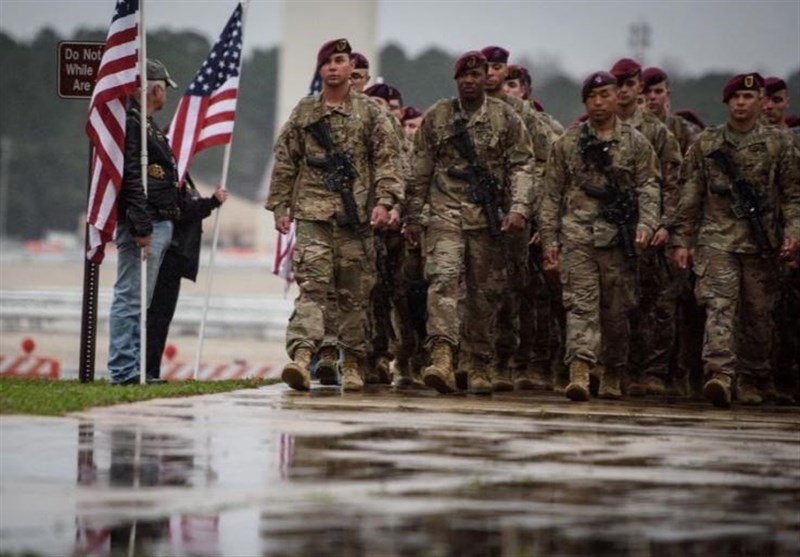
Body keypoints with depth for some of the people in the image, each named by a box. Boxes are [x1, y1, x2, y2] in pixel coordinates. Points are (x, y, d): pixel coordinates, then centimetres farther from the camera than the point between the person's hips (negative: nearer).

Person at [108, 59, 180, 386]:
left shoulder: (146, 125, 21)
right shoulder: (131, 124, -13)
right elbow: (130, 179, -21)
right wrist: (142, 227, -24)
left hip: (157, 224, 11)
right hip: (143, 226, -11)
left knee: (137, 300, 13)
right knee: (130, 298, -9)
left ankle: (129, 369, 18)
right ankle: (123, 371, -9)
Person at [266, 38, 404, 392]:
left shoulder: (369, 113, 7)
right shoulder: (303, 113, 11)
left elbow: (387, 160, 1)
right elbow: (285, 163, 13)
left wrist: (383, 201, -11)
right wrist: (279, 207, 7)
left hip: (355, 215, 0)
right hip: (312, 212, 0)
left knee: (354, 293, 5)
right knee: (311, 285, -13)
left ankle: (352, 364, 13)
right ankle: (301, 356, -25)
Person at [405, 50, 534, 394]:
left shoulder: (506, 118, 6)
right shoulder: (436, 117, 8)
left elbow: (520, 166, 1)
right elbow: (420, 171, 12)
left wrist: (519, 207, -12)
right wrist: (413, 217, 11)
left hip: (488, 216, 1)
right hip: (445, 211, -1)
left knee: (486, 291, 5)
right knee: (443, 278, -19)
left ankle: (477, 366, 16)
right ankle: (442, 358, -31)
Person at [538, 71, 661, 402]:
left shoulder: (636, 144, 9)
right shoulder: (567, 143, 10)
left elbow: (648, 188, 2)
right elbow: (552, 194, 10)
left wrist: (646, 225, -14)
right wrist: (549, 239, 5)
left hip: (618, 237, 1)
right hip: (578, 234, -1)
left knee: (617, 309, 8)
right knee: (581, 303, -13)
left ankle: (612, 377, 22)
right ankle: (579, 373, -24)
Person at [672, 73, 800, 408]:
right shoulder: (705, 144, 8)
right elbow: (690, 197, 10)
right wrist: (683, 241, 6)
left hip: (761, 243, 1)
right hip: (717, 239, -1)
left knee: (758, 314, 6)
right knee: (719, 305, -16)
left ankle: (749, 380, 19)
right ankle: (719, 374, -28)